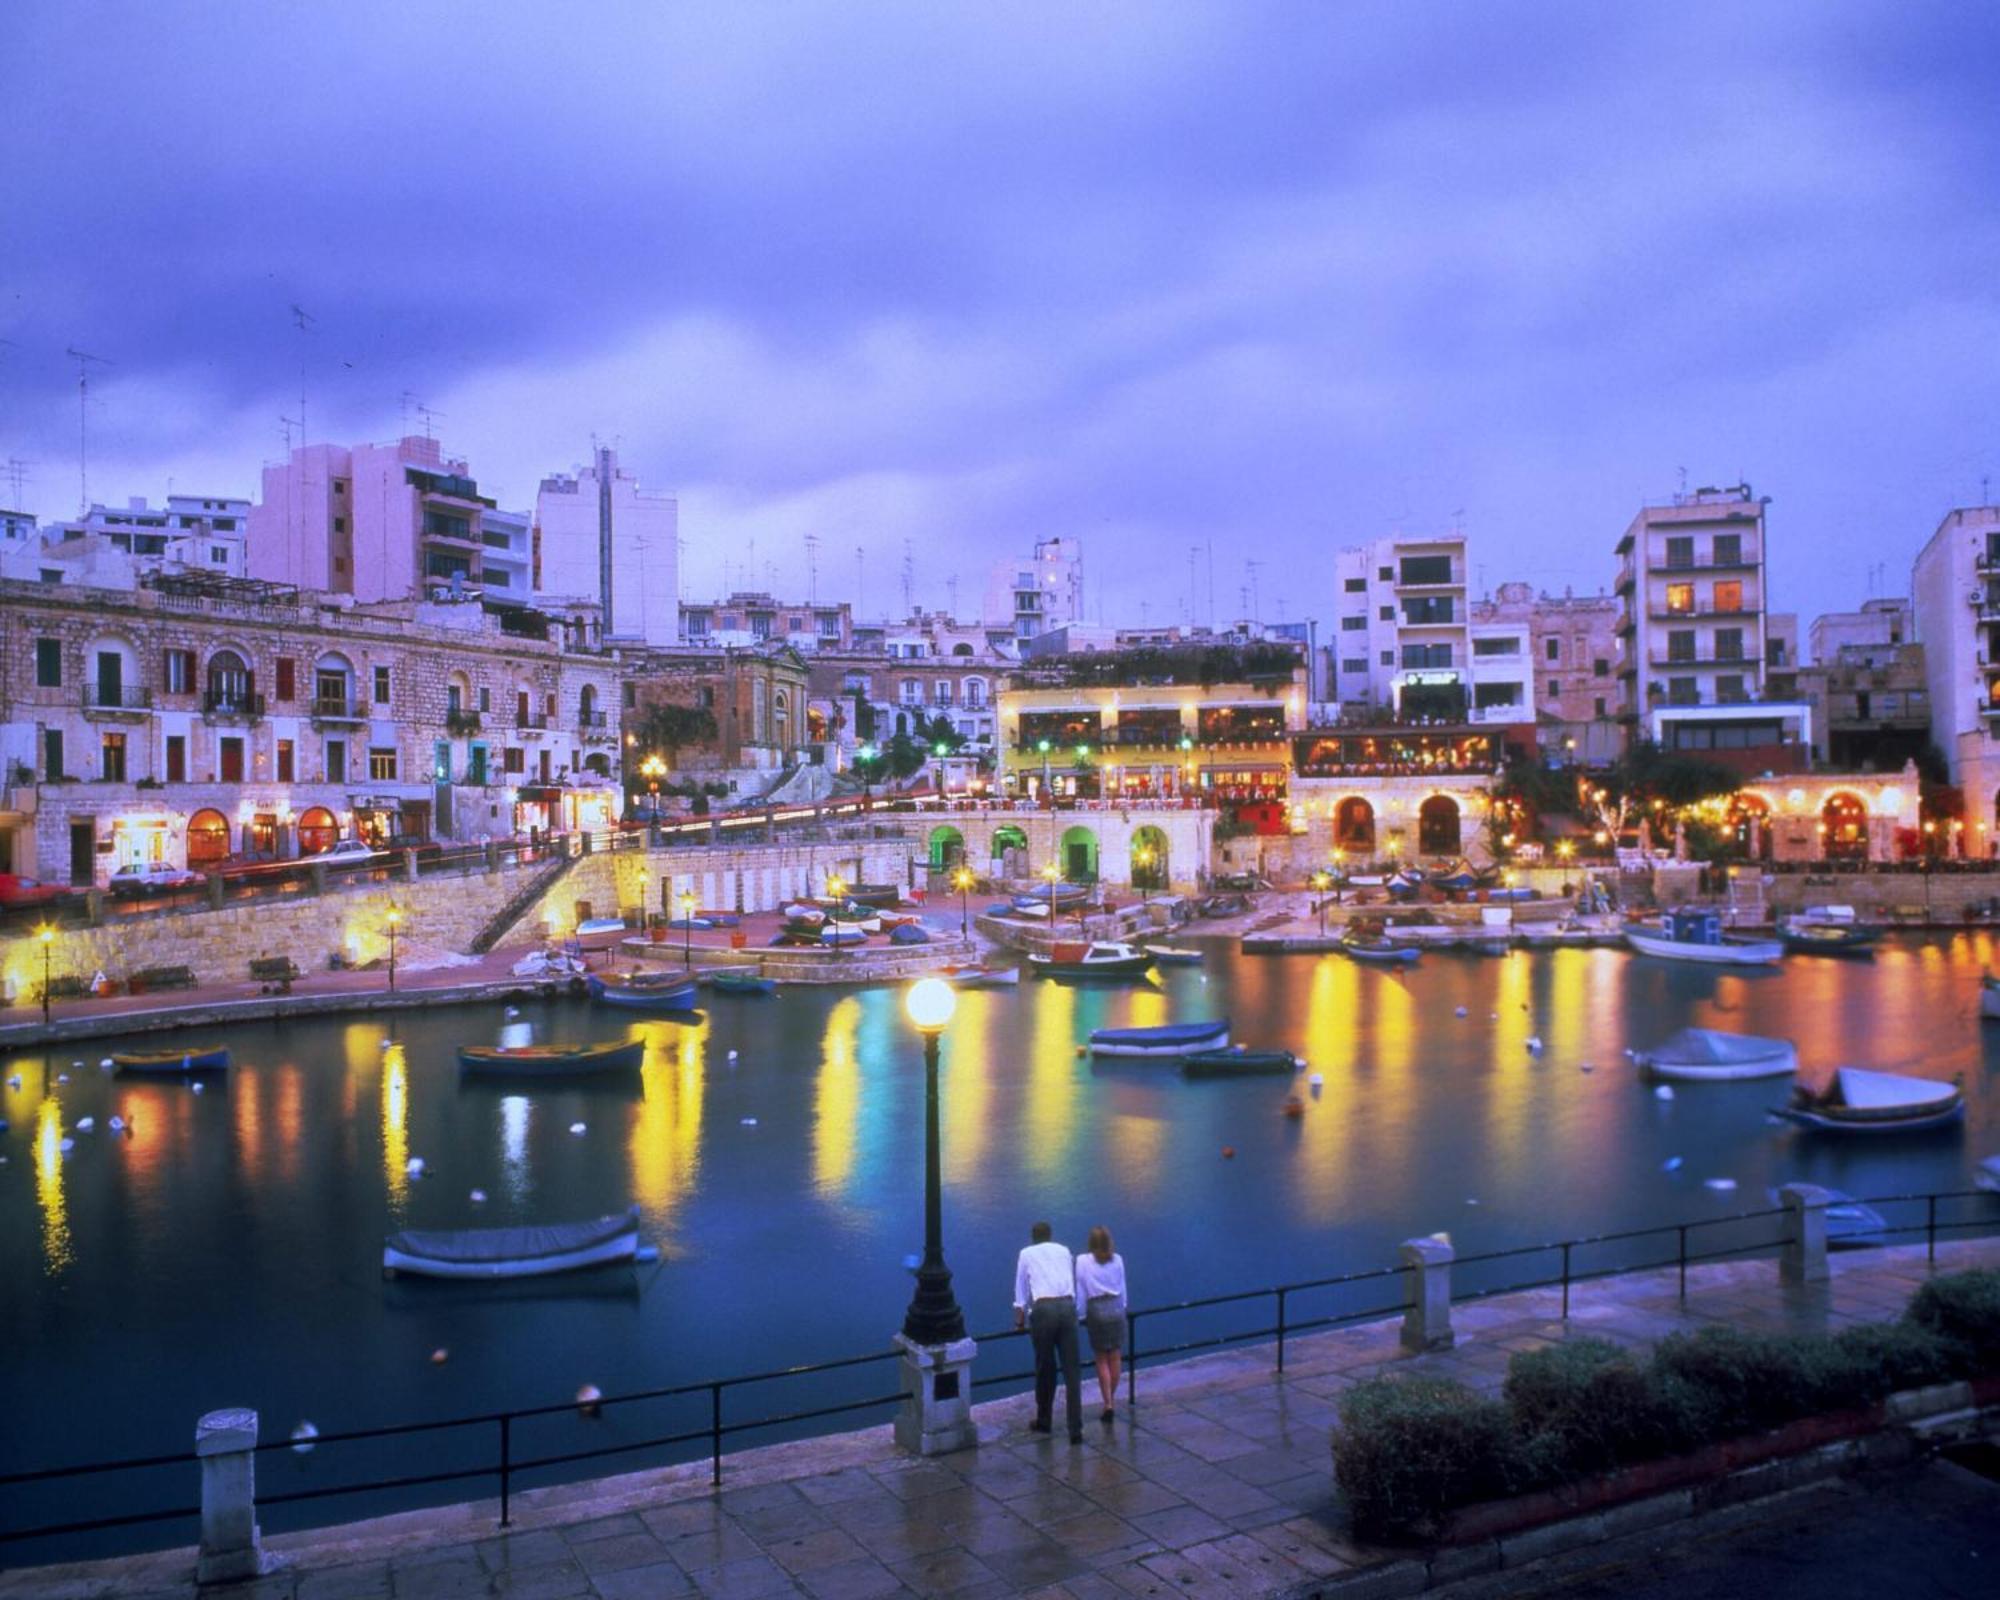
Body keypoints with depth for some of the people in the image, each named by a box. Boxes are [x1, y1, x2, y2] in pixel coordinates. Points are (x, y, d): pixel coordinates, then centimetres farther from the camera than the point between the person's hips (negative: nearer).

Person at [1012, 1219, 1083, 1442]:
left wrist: (1020, 1317, 36)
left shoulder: (1027, 1254, 17)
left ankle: (1044, 1421, 26)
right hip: (1067, 1306, 2)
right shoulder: (1064, 1251, 23)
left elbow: (1021, 1290, 23)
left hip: (1043, 1309, -2)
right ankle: (1075, 1430, -2)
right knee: (1071, 1370, 2)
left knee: (1045, 1368, 12)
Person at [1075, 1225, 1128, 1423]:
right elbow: (1122, 1288, 8)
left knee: (1102, 1360, 6)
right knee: (1115, 1358, 11)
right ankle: (1112, 1400, 21)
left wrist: (1080, 1315, 6)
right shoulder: (1117, 1260, 0)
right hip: (1116, 1308, 2)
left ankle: (1108, 1403, 1)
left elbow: (1080, 1290, -4)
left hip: (1096, 1310, -2)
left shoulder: (1083, 1261, -7)